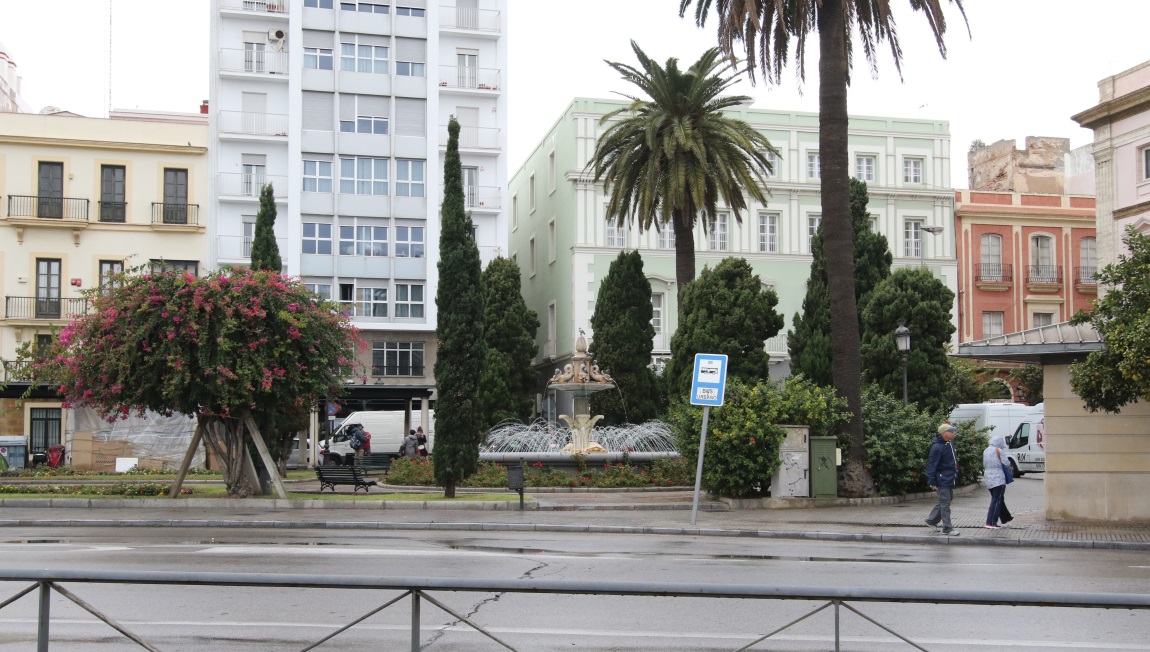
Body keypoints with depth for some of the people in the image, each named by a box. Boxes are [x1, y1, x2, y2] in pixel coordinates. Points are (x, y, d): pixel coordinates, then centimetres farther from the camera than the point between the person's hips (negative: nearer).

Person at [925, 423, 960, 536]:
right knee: (945, 503, -3)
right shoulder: (937, 447, -21)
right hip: (943, 480, -9)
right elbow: (931, 465, -20)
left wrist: (955, 473, 21)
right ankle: (947, 528, 3)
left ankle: (932, 520, 31)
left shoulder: (950, 444, 6)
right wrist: (932, 482, -20)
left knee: (946, 500, 18)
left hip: (950, 479, 9)